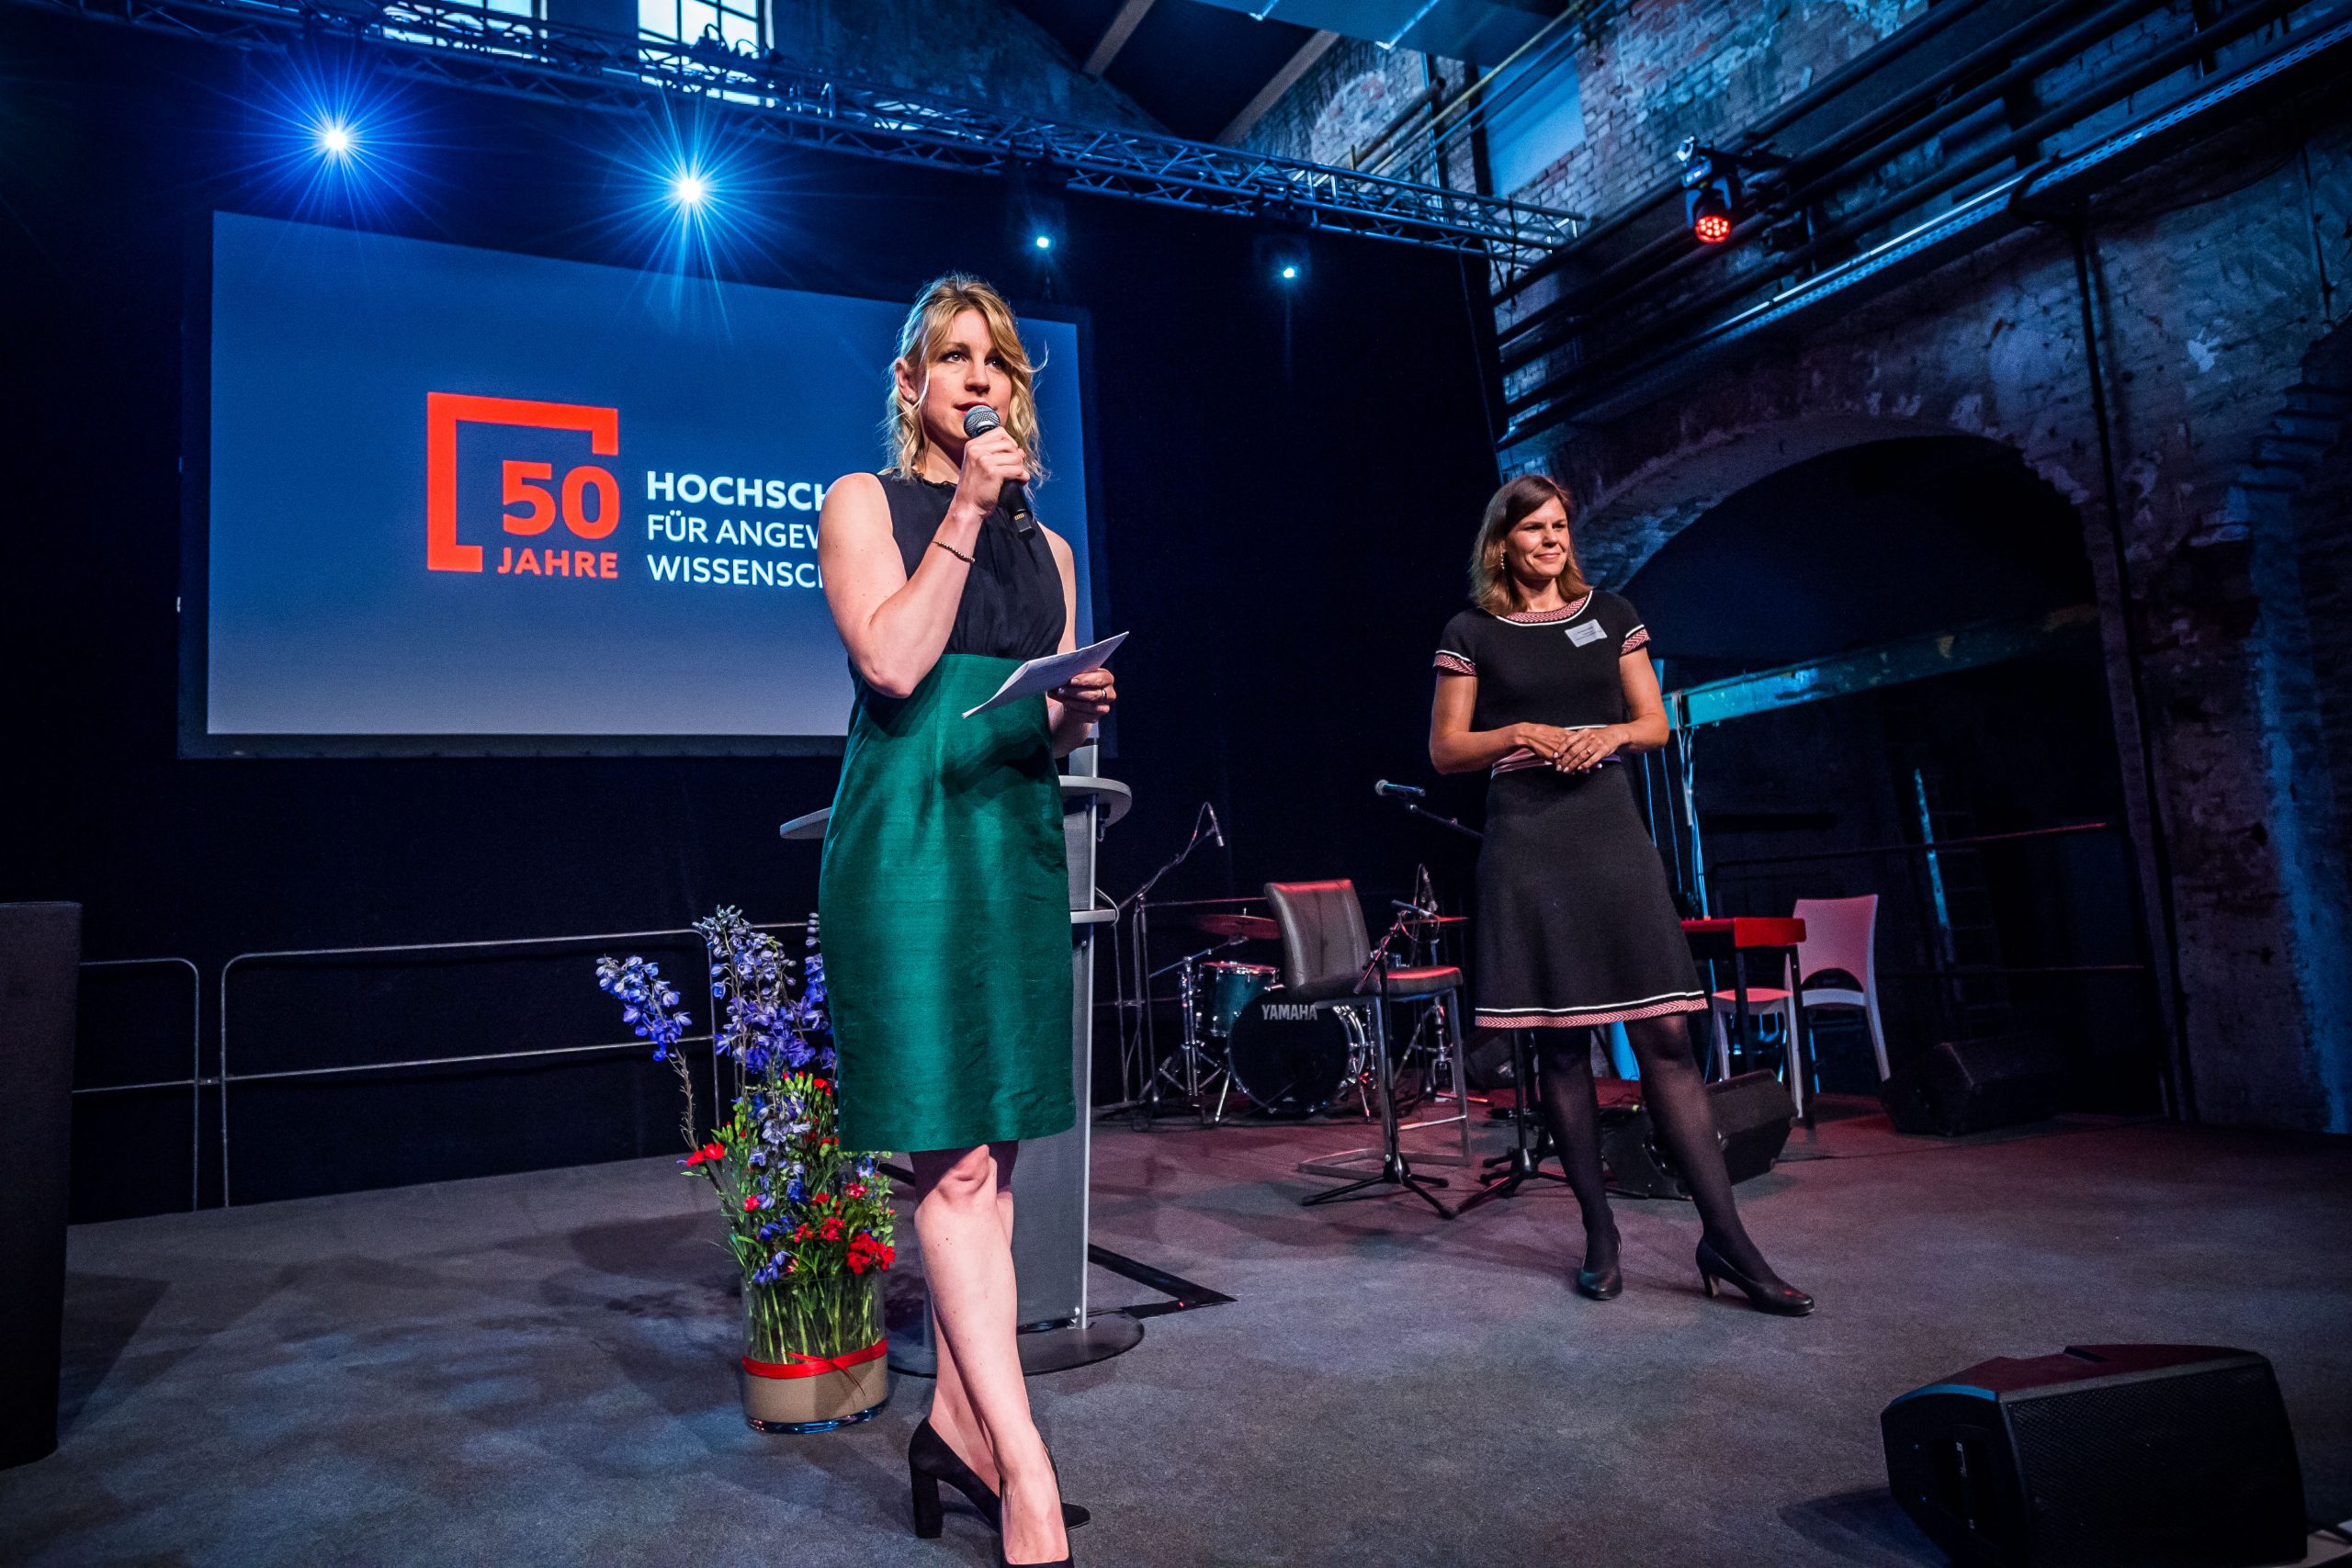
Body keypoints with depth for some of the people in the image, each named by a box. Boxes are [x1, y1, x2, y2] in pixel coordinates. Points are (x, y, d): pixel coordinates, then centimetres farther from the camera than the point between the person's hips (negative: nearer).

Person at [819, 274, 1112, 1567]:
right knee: (956, 1156, -9)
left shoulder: (1044, 545, 20)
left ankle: (956, 1421, 18)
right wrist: (966, 510, -9)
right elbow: (892, 661, -11)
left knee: (985, 1145, 7)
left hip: (1016, 833, 6)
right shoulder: (863, 502, 6)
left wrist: (1079, 714, -2)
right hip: (907, 829, -6)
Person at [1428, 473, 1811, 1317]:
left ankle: (1725, 1238, 1)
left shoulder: (1611, 613, 12)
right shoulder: (1472, 633, 6)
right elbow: (1445, 750, 5)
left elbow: (1655, 724, 13)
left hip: (1613, 836, 2)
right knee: (1561, 1046, 2)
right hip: (1526, 848, -1)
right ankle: (1600, 1235, 13)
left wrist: (1611, 734, -8)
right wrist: (1518, 734, -12)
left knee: (1665, 1035, -5)